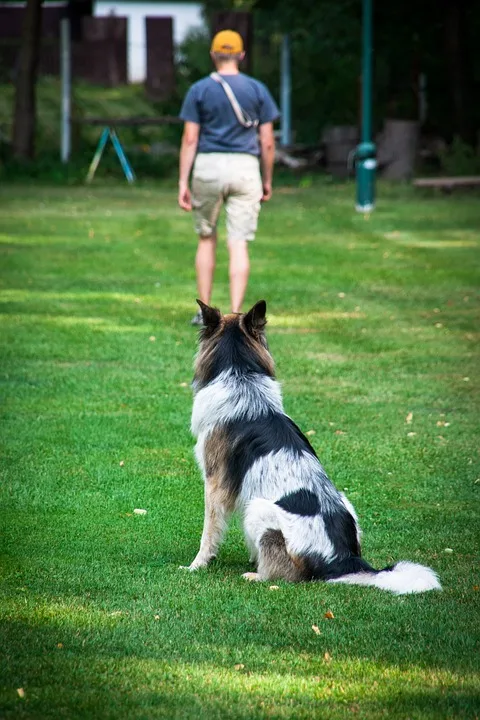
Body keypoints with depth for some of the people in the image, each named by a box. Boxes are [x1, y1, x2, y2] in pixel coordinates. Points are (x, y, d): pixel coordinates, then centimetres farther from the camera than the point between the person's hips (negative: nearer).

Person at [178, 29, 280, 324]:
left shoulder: (199, 90, 1)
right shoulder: (257, 90, 3)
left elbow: (190, 139, -4)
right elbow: (267, 142, 2)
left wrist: (183, 181, -2)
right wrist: (267, 180, 12)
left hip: (208, 167, 0)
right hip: (245, 167, 0)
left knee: (206, 239, 15)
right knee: (239, 245, -1)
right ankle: (235, 315, -8)